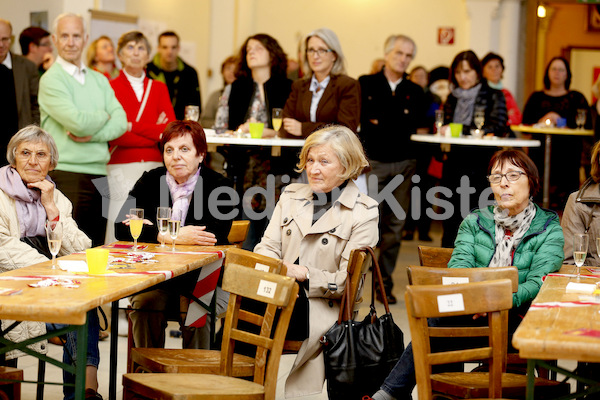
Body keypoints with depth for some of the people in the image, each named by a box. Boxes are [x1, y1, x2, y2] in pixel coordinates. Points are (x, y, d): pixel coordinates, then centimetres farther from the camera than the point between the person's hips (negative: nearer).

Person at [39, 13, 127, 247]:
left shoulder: (99, 80, 16)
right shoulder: (51, 80, -5)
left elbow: (121, 122, 4)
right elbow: (77, 122, -18)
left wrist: (91, 134, -12)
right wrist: (103, 116, 1)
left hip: (99, 175, 6)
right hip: (67, 173, -6)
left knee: (97, 250, 9)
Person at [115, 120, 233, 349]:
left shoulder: (218, 186, 1)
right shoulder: (150, 182, 8)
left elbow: (216, 235, -16)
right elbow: (122, 229, -6)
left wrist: (168, 235, -19)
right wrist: (174, 236, -18)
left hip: (201, 279, -2)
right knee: (144, 304, -28)